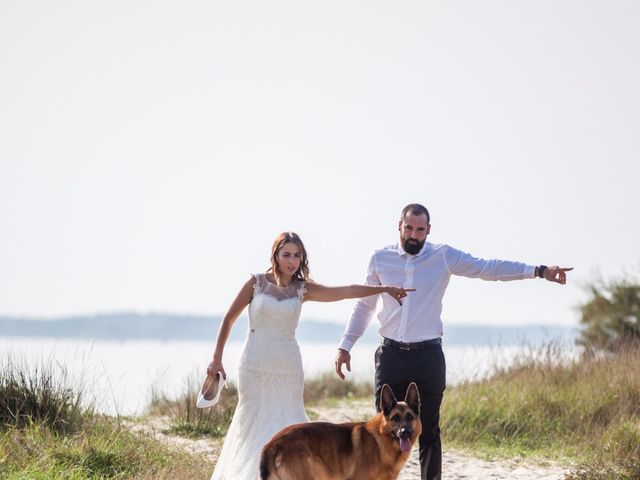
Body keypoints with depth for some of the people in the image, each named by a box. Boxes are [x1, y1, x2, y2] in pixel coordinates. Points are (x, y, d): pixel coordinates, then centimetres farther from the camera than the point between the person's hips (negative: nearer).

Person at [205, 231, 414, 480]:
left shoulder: (303, 289, 3)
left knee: (287, 423, -3)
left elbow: (345, 291, -8)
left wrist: (385, 289, -17)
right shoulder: (257, 282, -1)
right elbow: (229, 319, 5)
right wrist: (216, 358, 2)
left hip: (288, 366, 2)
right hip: (255, 364, -2)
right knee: (253, 422, 1)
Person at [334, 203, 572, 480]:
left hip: (428, 356, -1)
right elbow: (364, 306, 14)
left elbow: (488, 268, -4)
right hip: (391, 354, 1)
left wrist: (539, 271, -12)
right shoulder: (380, 259, 4)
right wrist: (345, 346, 13)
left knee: (429, 433, 3)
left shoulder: (444, 257, 0)